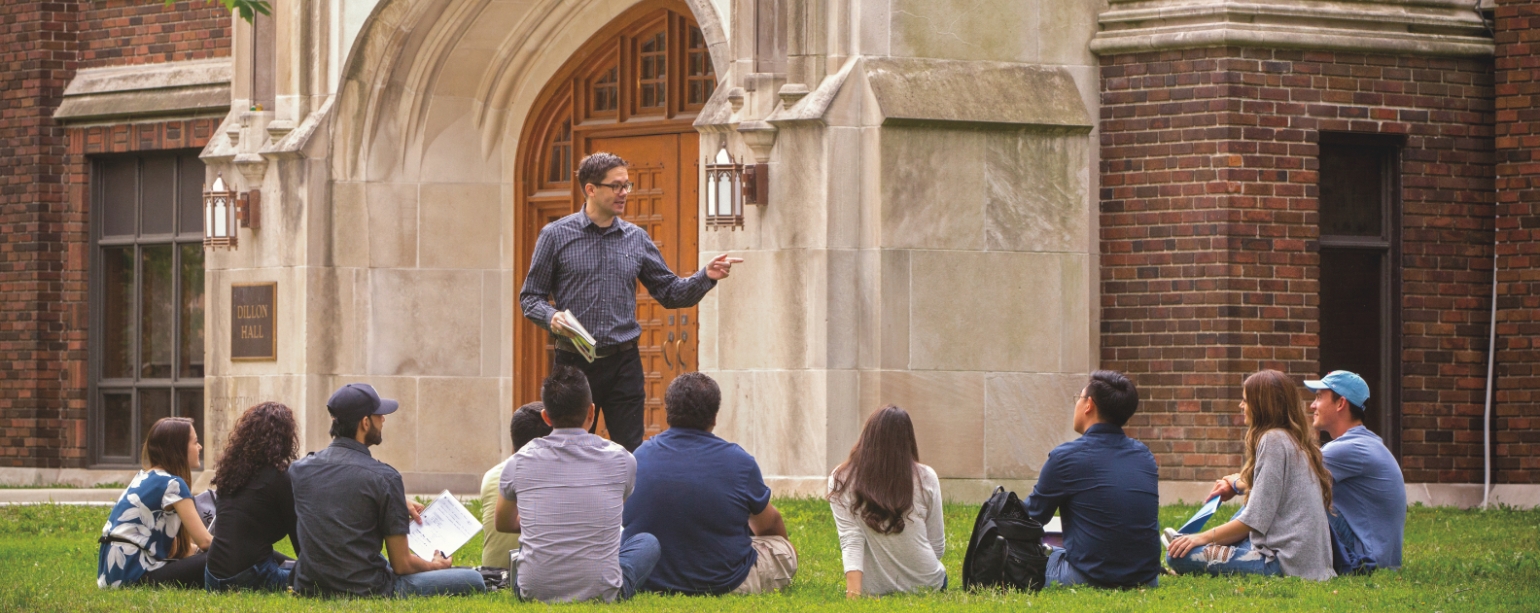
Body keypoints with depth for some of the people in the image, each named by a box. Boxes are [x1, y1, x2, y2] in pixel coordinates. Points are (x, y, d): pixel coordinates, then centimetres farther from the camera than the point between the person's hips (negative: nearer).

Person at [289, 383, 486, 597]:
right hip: (365, 591, -7)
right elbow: (402, 565, -9)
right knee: (473, 581, -1)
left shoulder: (299, 469, 2)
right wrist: (435, 566, 13)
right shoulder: (383, 477, -14)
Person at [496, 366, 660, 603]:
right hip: (603, 592, -3)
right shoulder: (620, 460, -3)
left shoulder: (521, 462, -2)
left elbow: (504, 524, 19)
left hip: (534, 592, 3)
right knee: (647, 542, 27)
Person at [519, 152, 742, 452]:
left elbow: (669, 293, 12)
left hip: (623, 361, 2)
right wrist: (552, 317, -18)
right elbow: (530, 296, 3)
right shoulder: (556, 236, 1)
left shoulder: (637, 239, 10)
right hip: (575, 362, -2)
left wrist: (706, 277, -5)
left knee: (631, 456, 0)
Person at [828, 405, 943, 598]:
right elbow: (937, 547, -1)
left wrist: (853, 593, -23)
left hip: (873, 589, 0)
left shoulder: (841, 481, -7)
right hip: (925, 583, 0)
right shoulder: (925, 478, -8)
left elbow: (850, 540, -17)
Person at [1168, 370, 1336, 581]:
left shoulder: (1274, 441, -12)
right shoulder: (1296, 441, 16)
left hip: (1285, 562, -10)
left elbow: (1255, 519, -14)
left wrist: (1204, 537, -6)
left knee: (1180, 556, -13)